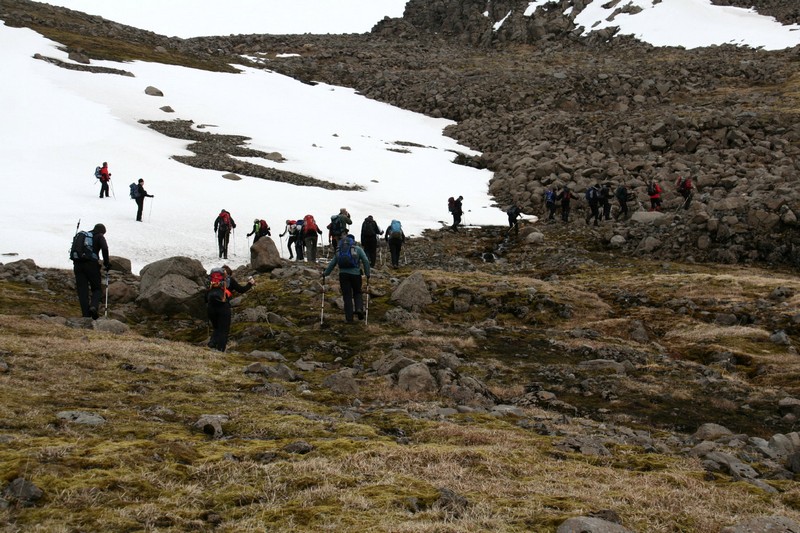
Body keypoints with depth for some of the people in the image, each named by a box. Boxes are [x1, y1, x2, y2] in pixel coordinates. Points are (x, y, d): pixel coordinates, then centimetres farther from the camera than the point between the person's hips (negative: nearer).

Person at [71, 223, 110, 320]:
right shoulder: (99, 236, 6)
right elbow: (104, 249, -10)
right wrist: (106, 263, -3)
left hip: (78, 264, 4)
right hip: (91, 264, -4)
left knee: (82, 290, 5)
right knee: (97, 289, 7)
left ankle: (86, 314, -2)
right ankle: (93, 306, -20)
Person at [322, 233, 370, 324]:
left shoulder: (339, 251, 18)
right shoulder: (358, 249, 8)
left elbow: (332, 264, 17)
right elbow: (366, 261, -2)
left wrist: (325, 274, 26)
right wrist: (367, 275, 3)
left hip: (343, 275, 2)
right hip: (355, 274, -2)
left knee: (347, 297, 7)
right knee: (357, 293, 19)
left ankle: (349, 318, 5)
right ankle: (359, 309, -6)